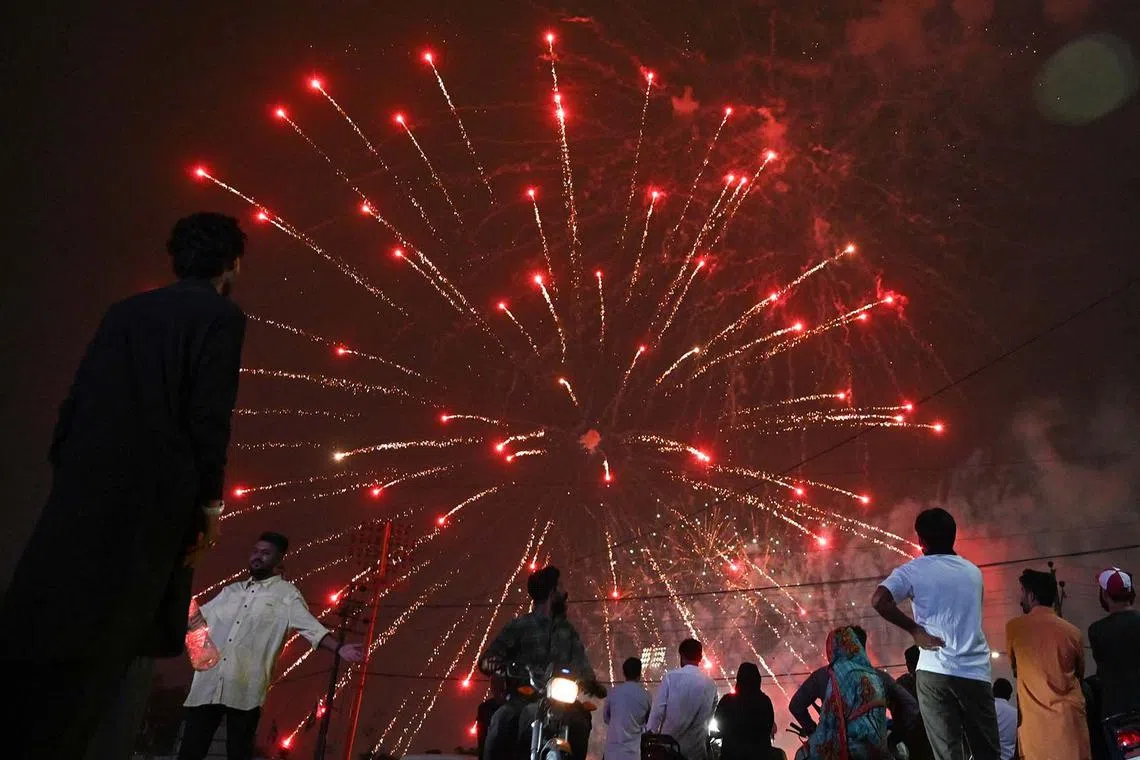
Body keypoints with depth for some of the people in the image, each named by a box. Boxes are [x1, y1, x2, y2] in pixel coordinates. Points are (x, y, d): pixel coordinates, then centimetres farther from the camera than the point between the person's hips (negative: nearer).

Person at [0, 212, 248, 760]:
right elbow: (209, 414, -11)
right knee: (129, 637, 0)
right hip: (154, 499, -6)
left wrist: (69, 478, 15)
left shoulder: (124, 311, 16)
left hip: (85, 492, 6)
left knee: (46, 632, 8)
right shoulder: (221, 315, -1)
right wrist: (210, 498, -5)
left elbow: (75, 404, 12)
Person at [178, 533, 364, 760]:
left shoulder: (286, 593, 5)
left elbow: (310, 626, -6)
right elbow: (195, 616, 30)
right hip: (207, 685, 4)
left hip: (245, 690, -4)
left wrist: (339, 648, -21)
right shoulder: (231, 590, 19)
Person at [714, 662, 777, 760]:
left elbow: (718, 724, -1)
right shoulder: (765, 701, -14)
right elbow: (769, 726, 1)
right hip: (760, 751, 1)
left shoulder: (727, 700, -18)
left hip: (732, 752, -1)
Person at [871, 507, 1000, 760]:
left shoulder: (913, 570, 0)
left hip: (935, 671, -3)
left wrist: (915, 629, -6)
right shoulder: (973, 571, 14)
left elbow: (879, 600, -16)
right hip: (976, 672, 3)